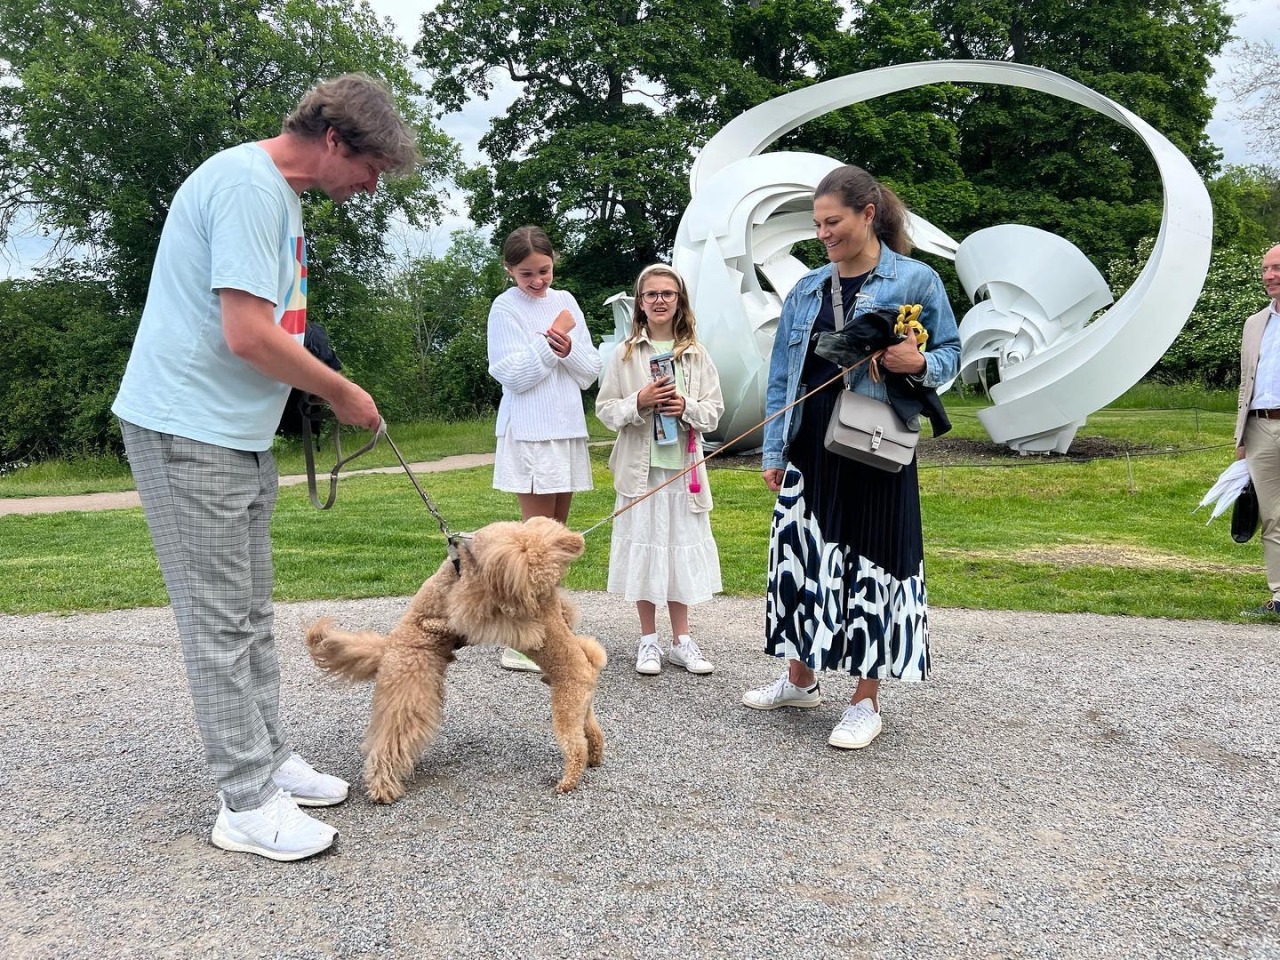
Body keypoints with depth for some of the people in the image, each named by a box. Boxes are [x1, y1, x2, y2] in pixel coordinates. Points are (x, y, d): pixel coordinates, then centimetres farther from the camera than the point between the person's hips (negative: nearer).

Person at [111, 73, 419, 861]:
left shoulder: (279, 192, 14)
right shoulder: (248, 184, -17)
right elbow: (247, 334, -25)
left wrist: (319, 391, 8)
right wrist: (342, 392, -12)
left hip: (239, 433, 10)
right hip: (189, 431, -10)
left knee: (250, 614, 14)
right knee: (221, 624, -4)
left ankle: (271, 759, 26)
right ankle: (248, 803, 5)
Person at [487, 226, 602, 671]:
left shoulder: (565, 301, 11)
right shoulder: (505, 307, -4)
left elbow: (590, 372, 7)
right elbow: (515, 375, -12)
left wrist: (568, 349, -12)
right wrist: (551, 341, -14)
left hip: (568, 429, 6)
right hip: (529, 433, -6)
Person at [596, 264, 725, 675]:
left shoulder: (696, 354, 5)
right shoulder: (625, 354, 2)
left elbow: (715, 410, 5)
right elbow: (605, 410, 1)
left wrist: (687, 407, -14)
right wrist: (638, 403, -16)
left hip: (683, 466, 1)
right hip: (640, 465, -1)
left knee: (683, 547, 6)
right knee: (643, 546, 4)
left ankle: (681, 640, 19)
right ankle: (648, 640, 18)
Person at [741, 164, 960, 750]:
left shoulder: (915, 280, -4)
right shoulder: (806, 290, 9)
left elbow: (950, 352, 2)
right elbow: (782, 374, 10)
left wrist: (920, 363, -21)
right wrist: (773, 451, 6)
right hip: (810, 449, 5)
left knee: (869, 563, 1)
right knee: (800, 555, 10)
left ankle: (866, 702, 15)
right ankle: (799, 679, 29)